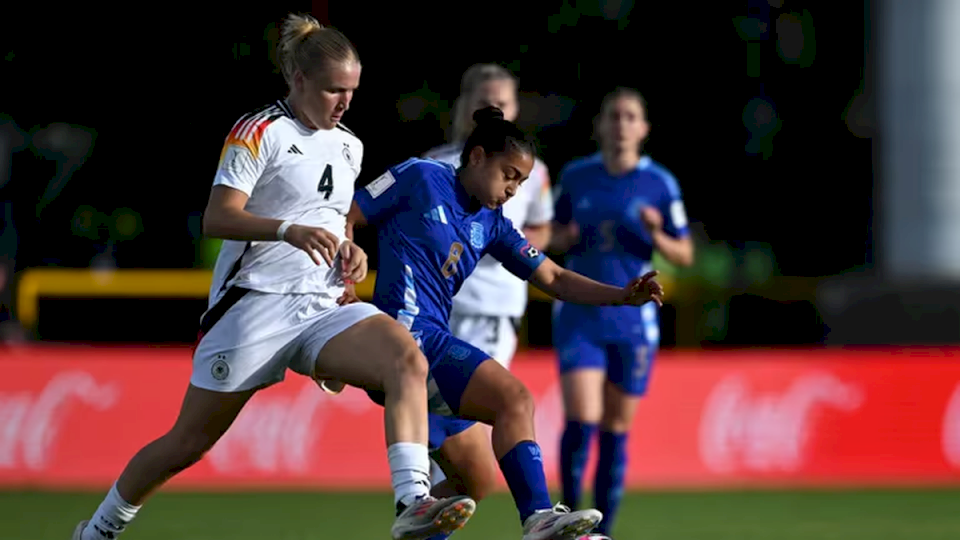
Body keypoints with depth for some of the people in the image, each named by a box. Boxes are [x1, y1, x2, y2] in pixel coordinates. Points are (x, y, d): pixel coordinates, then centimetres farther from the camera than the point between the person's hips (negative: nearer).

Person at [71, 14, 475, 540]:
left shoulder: (348, 146, 16)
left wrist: (351, 249, 9)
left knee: (407, 360, -25)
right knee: (188, 442, 2)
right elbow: (216, 218, -16)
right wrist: (290, 230, -32)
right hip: (255, 304, -5)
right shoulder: (260, 131, -6)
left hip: (323, 308, 5)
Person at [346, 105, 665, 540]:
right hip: (405, 331, -9)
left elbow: (554, 279, 15)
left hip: (432, 338, 9)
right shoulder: (419, 178, 1)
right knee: (514, 398, -23)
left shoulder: (491, 224, 19)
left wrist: (621, 295, 2)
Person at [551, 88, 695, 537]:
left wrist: (656, 235, -16)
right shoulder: (574, 177, 2)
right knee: (581, 420, -13)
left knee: (616, 430, 5)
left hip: (633, 321, 0)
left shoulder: (660, 184, -2)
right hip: (578, 316, 0)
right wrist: (566, 239, -8)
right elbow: (554, 237, 15)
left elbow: (684, 256, 4)